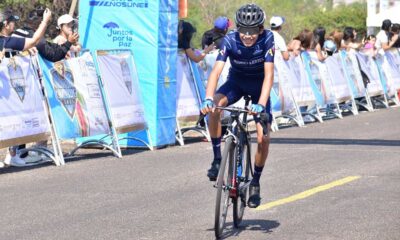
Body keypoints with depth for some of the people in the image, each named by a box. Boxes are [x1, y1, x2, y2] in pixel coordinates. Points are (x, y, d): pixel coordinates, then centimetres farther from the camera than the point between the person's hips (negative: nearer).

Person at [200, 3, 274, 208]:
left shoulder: (267, 39, -29)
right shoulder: (230, 40, -27)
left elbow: (269, 74, -34)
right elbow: (216, 71, -36)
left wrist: (261, 104, -48)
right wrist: (208, 99, -53)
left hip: (259, 85, 0)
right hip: (236, 82, 0)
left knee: (263, 138, -14)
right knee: (214, 107, -33)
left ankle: (255, 182, 10)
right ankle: (217, 159, -18)